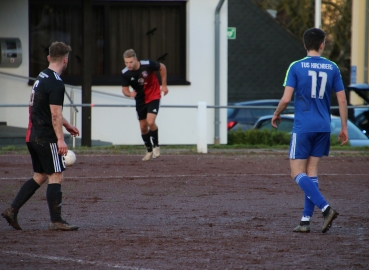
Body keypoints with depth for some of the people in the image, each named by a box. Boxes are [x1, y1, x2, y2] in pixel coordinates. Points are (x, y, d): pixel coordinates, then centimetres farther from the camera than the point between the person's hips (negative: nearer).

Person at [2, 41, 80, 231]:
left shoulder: (41, 77, 14)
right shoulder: (56, 84, -16)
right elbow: (55, 115, -21)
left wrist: (67, 125, 31)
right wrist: (60, 139, -21)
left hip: (33, 136, 9)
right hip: (47, 138, -9)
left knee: (39, 176, 16)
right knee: (56, 177, -4)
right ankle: (56, 221, -3)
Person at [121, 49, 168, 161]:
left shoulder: (147, 64, -25)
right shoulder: (125, 73, -18)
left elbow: (162, 67, -6)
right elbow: (124, 89, -7)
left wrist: (164, 84, 0)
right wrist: (129, 94, -31)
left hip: (153, 96, -3)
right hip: (140, 100, 3)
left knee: (150, 122, -19)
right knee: (143, 127, 7)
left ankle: (156, 146, 4)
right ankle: (149, 151, 28)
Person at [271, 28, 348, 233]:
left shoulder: (296, 67, -6)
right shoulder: (332, 68, 3)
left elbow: (286, 99, -10)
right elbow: (342, 100, 3)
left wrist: (276, 115, 9)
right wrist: (344, 128, 12)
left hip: (303, 127, -4)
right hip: (324, 128, 4)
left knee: (298, 173, -1)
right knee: (312, 171, 11)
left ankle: (326, 208, -19)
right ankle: (306, 220, 7)